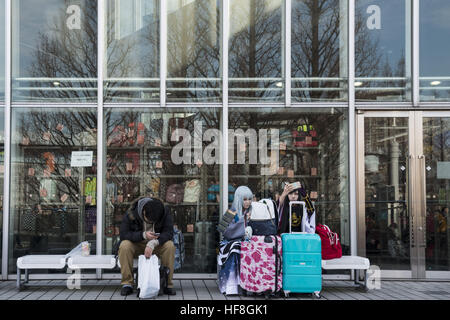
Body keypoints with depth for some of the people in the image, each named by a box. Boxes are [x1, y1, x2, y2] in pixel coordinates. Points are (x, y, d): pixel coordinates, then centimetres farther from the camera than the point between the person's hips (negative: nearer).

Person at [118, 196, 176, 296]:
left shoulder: (165, 211, -17)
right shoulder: (131, 213, -19)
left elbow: (169, 232, -21)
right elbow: (123, 234, -19)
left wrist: (153, 243, -37)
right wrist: (143, 235, -33)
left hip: (157, 244, 0)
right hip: (136, 246, 0)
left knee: (170, 246, -31)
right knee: (124, 246, -32)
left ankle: (167, 283, -21)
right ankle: (127, 283, -23)